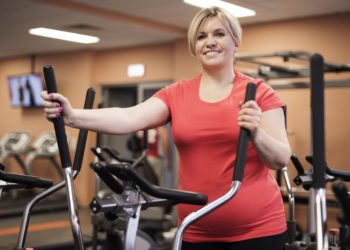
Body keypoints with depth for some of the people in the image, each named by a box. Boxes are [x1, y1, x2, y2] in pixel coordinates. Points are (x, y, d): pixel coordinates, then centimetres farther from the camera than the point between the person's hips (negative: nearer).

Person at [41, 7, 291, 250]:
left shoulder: (260, 92, -3)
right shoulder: (176, 94, 3)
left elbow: (281, 159, -7)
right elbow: (129, 118, -13)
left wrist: (256, 134, -27)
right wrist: (72, 116, -28)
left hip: (256, 227, -2)